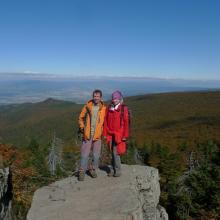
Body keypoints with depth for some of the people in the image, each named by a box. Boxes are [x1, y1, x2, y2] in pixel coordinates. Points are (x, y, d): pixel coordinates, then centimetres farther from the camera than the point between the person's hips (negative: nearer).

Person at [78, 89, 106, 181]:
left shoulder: (103, 108, 0)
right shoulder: (88, 106, -2)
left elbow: (105, 121, 10)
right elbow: (81, 118, 9)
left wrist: (103, 132, 4)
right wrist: (82, 127, 1)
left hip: (97, 135, 1)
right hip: (87, 134, -1)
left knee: (96, 155, 8)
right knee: (84, 154, 1)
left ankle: (93, 169, 29)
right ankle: (82, 172, 14)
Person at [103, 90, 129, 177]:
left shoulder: (123, 108, -5)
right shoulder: (109, 108, 8)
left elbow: (126, 123, -6)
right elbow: (106, 122, 10)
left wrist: (125, 135, -9)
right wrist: (105, 133, 7)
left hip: (119, 134, -4)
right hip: (110, 134, 4)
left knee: (116, 152, -5)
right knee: (112, 152, 11)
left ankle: (117, 170, 9)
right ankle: (112, 170, 21)